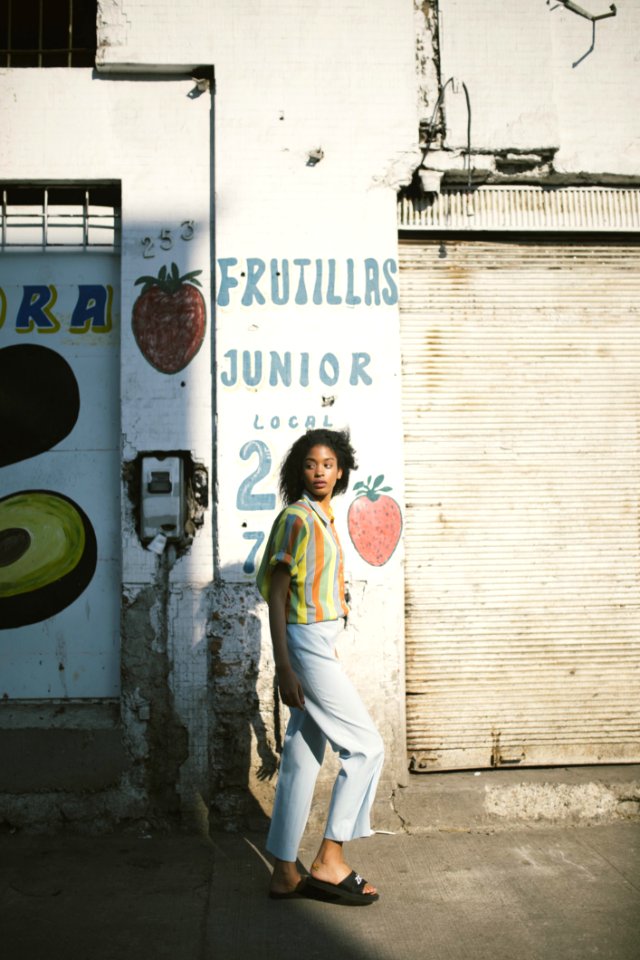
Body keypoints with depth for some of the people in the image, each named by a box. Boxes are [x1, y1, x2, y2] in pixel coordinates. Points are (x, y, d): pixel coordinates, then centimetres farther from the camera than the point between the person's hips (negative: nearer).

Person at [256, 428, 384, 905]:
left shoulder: (323, 519, 14)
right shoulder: (296, 518, -13)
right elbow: (276, 595, -15)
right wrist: (284, 668, -19)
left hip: (320, 645, 9)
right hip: (307, 644, -9)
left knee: (302, 758, 11)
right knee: (367, 746, -4)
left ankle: (286, 873, 20)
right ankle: (330, 861, 6)